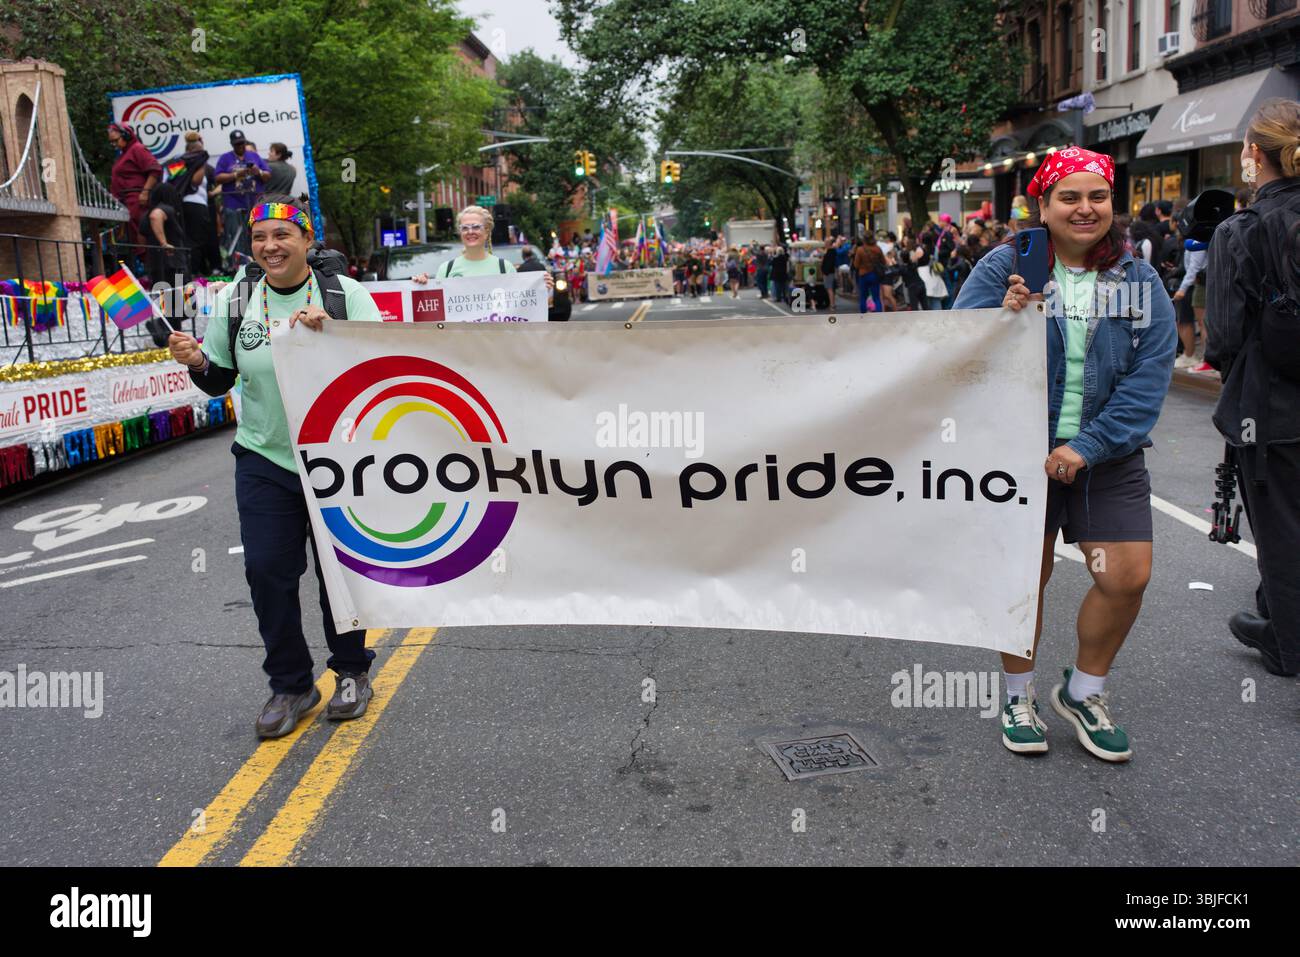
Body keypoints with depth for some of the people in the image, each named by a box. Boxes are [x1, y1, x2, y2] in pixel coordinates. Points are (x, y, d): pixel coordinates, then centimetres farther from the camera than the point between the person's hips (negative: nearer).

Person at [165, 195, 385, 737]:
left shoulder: (346, 293, -5)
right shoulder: (234, 300, 3)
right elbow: (220, 381, 11)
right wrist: (197, 362, -10)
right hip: (263, 461, 3)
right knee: (267, 571, 2)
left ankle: (352, 672, 28)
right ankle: (290, 685, 19)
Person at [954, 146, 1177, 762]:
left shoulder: (1139, 280, 3)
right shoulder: (1003, 268, -3)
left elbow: (1149, 375, -5)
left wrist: (1087, 446, -15)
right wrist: (1003, 320, -28)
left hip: (1107, 455, 2)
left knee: (1128, 577, -1)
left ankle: (1083, 693, 24)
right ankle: (1019, 697, 27)